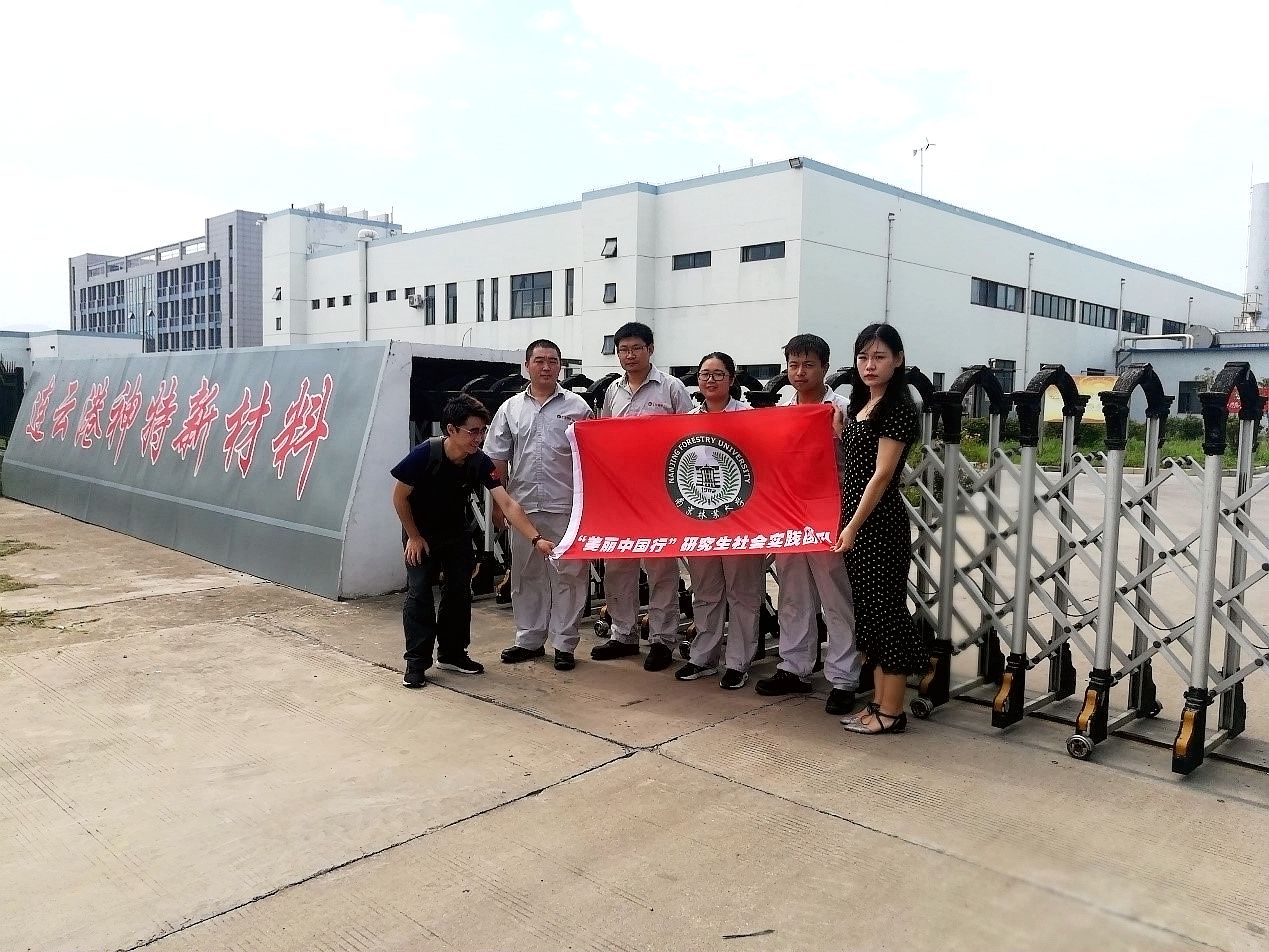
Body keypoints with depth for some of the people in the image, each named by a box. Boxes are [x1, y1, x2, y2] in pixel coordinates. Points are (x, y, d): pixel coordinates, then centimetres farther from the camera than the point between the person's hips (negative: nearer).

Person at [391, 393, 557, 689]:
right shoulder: (425, 454, -29)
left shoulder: (480, 462, -21)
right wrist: (414, 537, -12)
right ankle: (416, 662, 3)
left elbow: (508, 504, -24)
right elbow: (399, 497, -16)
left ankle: (452, 654, 22)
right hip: (421, 532, -3)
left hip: (457, 532, 4)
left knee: (460, 591, 6)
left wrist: (536, 539, -33)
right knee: (419, 592, -7)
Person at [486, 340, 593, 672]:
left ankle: (565, 644, 10)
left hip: (565, 507, -3)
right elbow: (497, 460, 11)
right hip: (522, 506, 3)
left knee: (567, 575, 1)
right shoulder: (510, 408, 11)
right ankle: (529, 639, 23)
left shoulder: (577, 406, 4)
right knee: (525, 575, 11)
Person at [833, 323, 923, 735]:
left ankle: (891, 712, 9)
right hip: (856, 521, 9)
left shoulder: (897, 408, -12)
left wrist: (854, 525, -18)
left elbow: (882, 473, -16)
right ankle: (878, 703, 22)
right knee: (867, 612, 12)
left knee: (885, 611, -1)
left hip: (880, 524, -9)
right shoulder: (860, 404, 15)